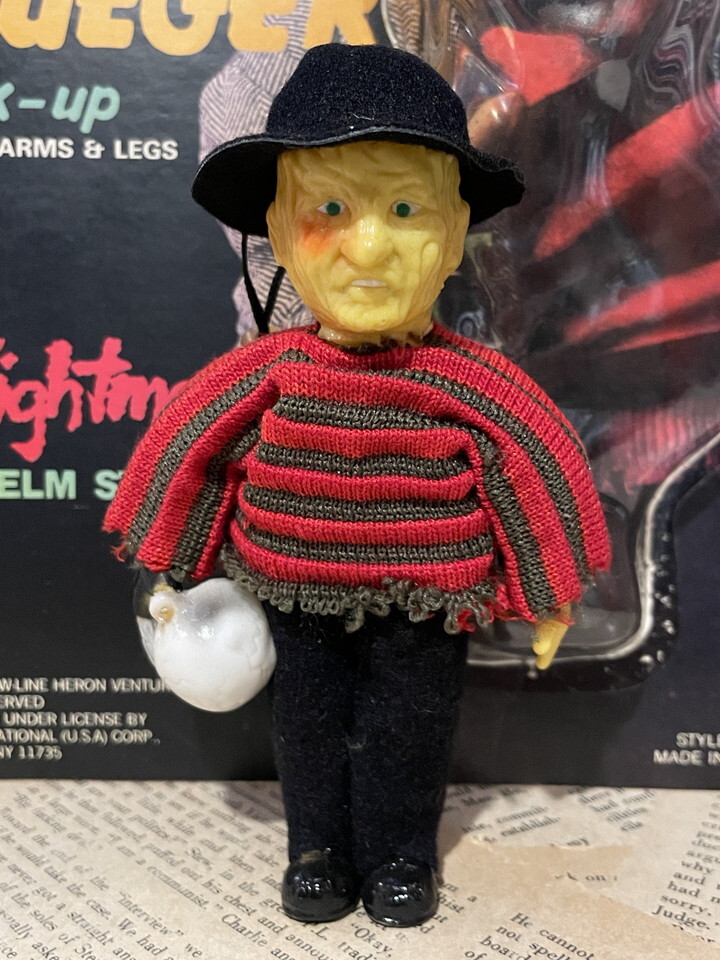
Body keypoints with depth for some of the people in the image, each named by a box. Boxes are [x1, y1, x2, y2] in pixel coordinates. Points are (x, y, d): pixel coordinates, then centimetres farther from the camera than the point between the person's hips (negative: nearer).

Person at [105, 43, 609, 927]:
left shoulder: (473, 387, -16)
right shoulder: (263, 379, -13)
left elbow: (545, 468, -5)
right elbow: (186, 450, 0)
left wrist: (553, 599, 1)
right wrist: (163, 571, 8)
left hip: (422, 610, -1)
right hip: (301, 600, 2)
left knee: (405, 732, 14)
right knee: (310, 725, 18)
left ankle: (400, 856, 40)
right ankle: (319, 850, 42)